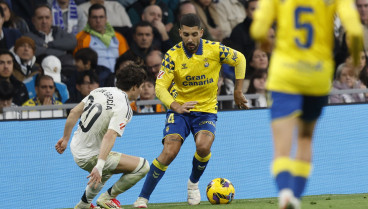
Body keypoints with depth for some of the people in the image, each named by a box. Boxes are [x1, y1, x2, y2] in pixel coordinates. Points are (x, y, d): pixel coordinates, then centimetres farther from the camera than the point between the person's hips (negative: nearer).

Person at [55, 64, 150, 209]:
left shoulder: (100, 91, 3)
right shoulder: (123, 108, -18)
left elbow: (74, 112, 6)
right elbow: (110, 136, -31)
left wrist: (65, 138, 18)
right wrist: (99, 166, -38)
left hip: (76, 148, 9)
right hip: (90, 157, -9)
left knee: (107, 169, 38)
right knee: (142, 166, -9)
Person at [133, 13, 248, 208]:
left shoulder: (214, 50, -11)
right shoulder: (173, 55, -12)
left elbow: (239, 59, 7)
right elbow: (160, 87, -16)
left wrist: (238, 91, 7)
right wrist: (175, 106, -34)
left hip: (207, 109, 0)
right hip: (180, 108, 0)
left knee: (203, 146, -27)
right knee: (169, 151, -20)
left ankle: (193, 183, 5)